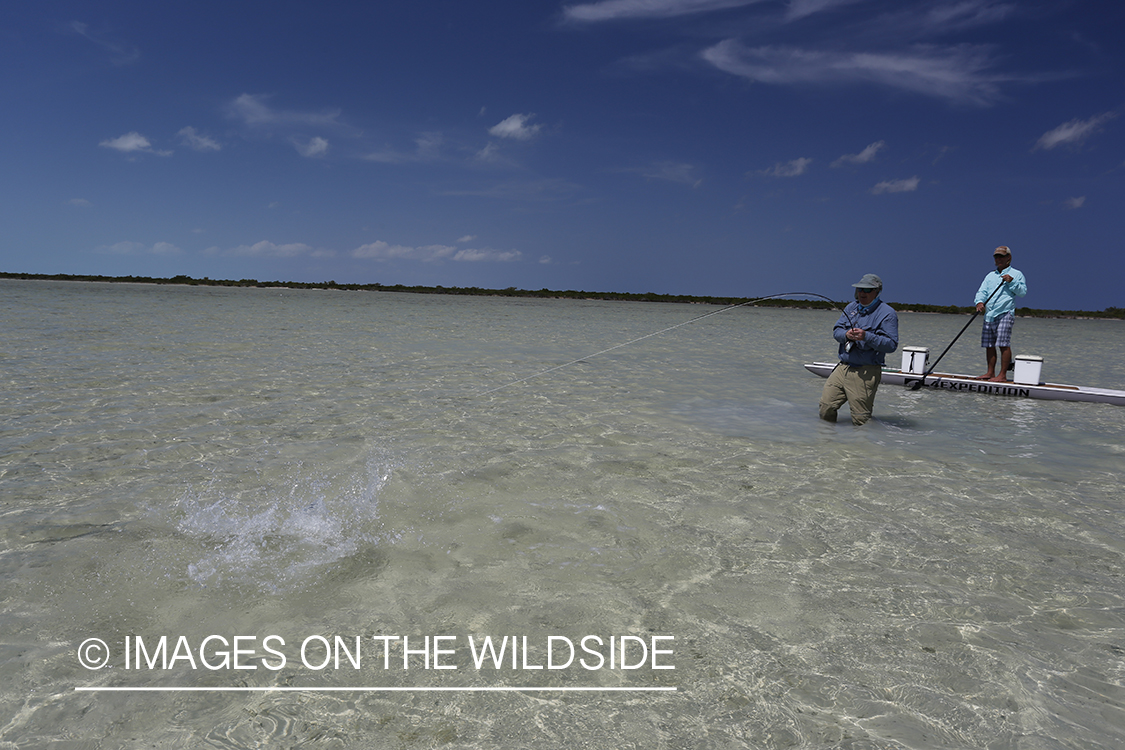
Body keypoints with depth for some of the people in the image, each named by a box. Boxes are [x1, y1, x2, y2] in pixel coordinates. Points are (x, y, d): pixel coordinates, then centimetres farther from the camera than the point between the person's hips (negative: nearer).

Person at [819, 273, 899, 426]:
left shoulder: (887, 314, -5)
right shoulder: (851, 308, 15)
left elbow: (891, 345, -13)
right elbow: (836, 330, 12)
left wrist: (867, 337, -26)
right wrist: (846, 334, -11)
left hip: (866, 373, -6)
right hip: (843, 367, 6)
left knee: (860, 419, -3)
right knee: (825, 405, 3)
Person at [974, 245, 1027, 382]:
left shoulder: (1016, 274, 7)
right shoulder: (990, 276, 21)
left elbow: (1023, 291, -2)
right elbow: (982, 291, 10)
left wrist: (1012, 282, -14)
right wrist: (980, 302, -10)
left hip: (1005, 314, -6)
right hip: (989, 315, 6)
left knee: (1004, 345, -12)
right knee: (989, 345, 6)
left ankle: (1002, 375, -9)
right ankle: (990, 373, 14)